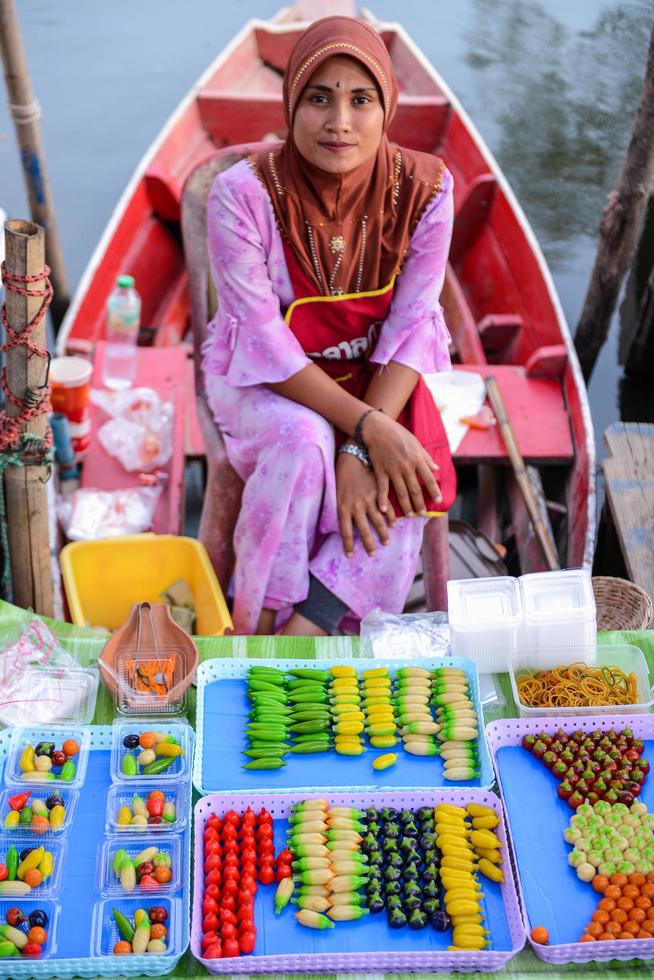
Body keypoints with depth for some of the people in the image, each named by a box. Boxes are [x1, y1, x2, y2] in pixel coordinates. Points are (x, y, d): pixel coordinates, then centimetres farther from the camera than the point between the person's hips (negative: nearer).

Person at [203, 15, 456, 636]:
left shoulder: (423, 189, -16)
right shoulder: (243, 193, -22)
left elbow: (410, 326, -16)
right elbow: (264, 336, -23)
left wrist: (359, 452, -28)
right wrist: (367, 428, -32)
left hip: (379, 374, 3)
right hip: (265, 376, -2)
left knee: (403, 481, -25)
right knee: (302, 440, -33)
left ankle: (301, 634, -16)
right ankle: (253, 630, -17)